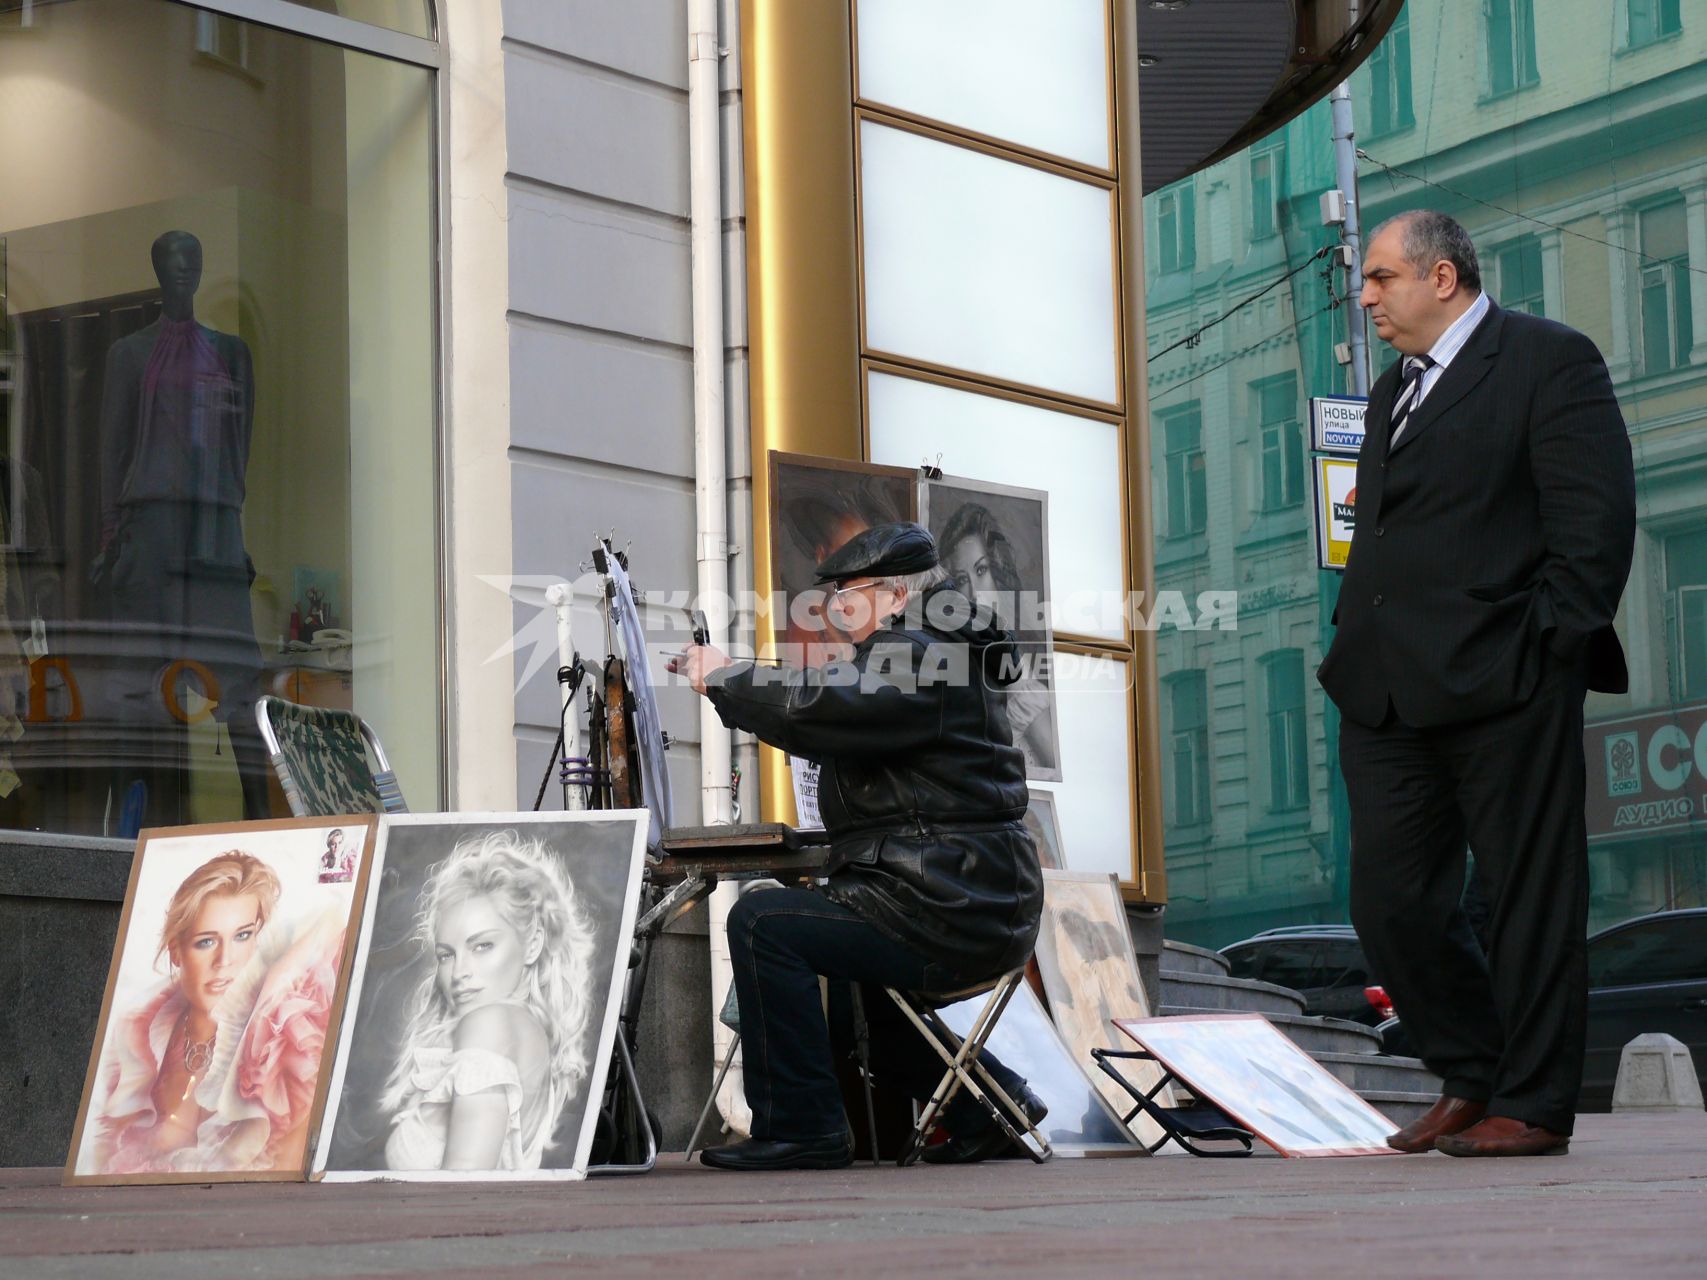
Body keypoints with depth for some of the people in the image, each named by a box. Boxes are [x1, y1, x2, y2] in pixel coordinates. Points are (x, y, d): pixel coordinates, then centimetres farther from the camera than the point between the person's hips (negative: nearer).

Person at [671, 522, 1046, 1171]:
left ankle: (800, 1127, -15)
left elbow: (818, 708, -26)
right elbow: (833, 725, 22)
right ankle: (989, 1100, 32)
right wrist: (732, 679, 11)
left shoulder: (919, 659, -14)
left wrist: (724, 679, -10)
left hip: (950, 917, -11)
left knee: (762, 922, -16)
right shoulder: (933, 657, 21)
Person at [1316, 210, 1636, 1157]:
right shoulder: (1394, 390, 23)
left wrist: (1550, 644, -13)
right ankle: (1470, 1078, 19)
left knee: (1530, 897, -1)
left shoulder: (1550, 361, -2)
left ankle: (1532, 1104, 6)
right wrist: (1356, 638, 14)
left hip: (1504, 685, -8)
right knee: (1391, 900, 4)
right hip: (1387, 690, 8)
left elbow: (1596, 516, -9)